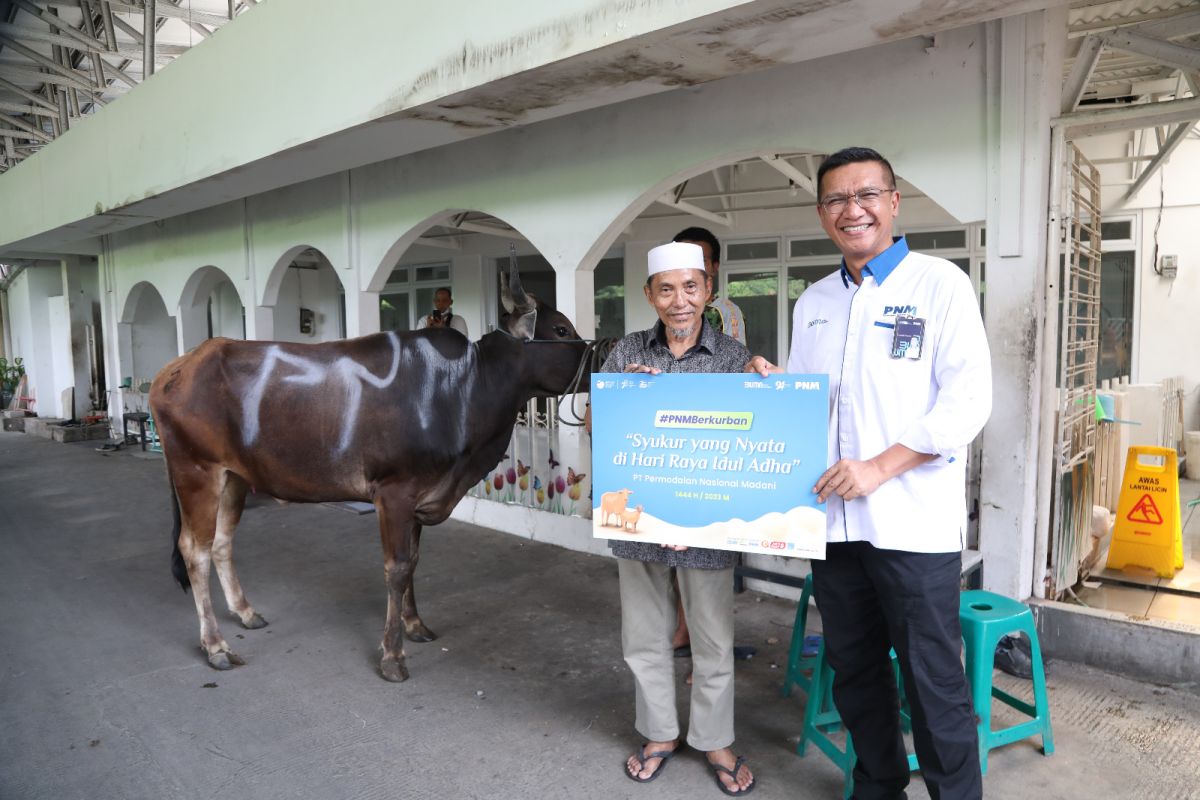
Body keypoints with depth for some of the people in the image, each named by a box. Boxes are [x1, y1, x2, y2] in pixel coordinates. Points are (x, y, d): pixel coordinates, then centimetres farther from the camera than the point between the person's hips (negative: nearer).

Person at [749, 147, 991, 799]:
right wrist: (770, 384, -2)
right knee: (854, 671, 17)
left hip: (913, 521, -5)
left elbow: (968, 400, -12)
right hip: (832, 519, 6)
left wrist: (880, 467, -18)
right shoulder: (814, 302, 13)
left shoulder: (940, 285, -3)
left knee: (933, 681, 2)